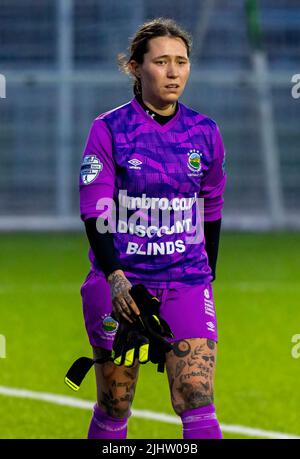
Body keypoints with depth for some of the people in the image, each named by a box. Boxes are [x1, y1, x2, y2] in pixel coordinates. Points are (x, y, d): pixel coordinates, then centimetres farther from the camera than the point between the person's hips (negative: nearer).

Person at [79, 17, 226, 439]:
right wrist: (115, 277, -23)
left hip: (186, 284, 2)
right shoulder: (108, 130, -5)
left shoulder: (205, 134, 4)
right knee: (113, 410, 7)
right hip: (119, 283, -1)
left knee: (198, 407, -12)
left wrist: (208, 278, 17)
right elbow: (94, 214, -10)